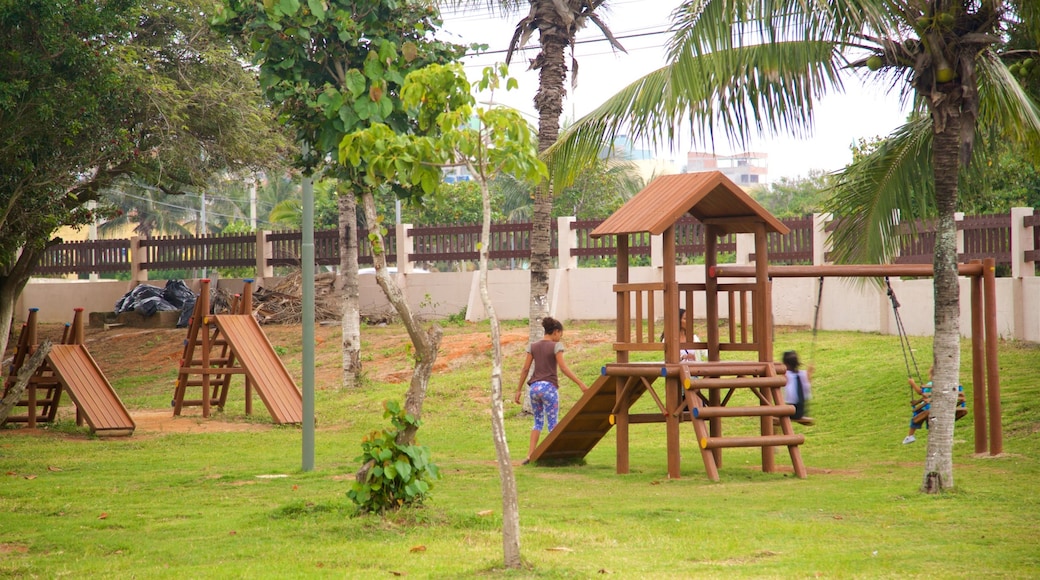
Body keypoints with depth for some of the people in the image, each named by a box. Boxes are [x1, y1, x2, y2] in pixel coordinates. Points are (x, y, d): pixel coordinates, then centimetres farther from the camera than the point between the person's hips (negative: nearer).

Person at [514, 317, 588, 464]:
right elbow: (563, 368, -13)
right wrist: (580, 384, -12)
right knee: (552, 424, 4)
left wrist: (519, 390, 11)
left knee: (538, 422, 15)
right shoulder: (556, 346, -5)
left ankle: (530, 455, 4)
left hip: (534, 387, 5)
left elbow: (525, 369, 6)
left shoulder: (533, 346, 9)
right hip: (549, 387, -5)